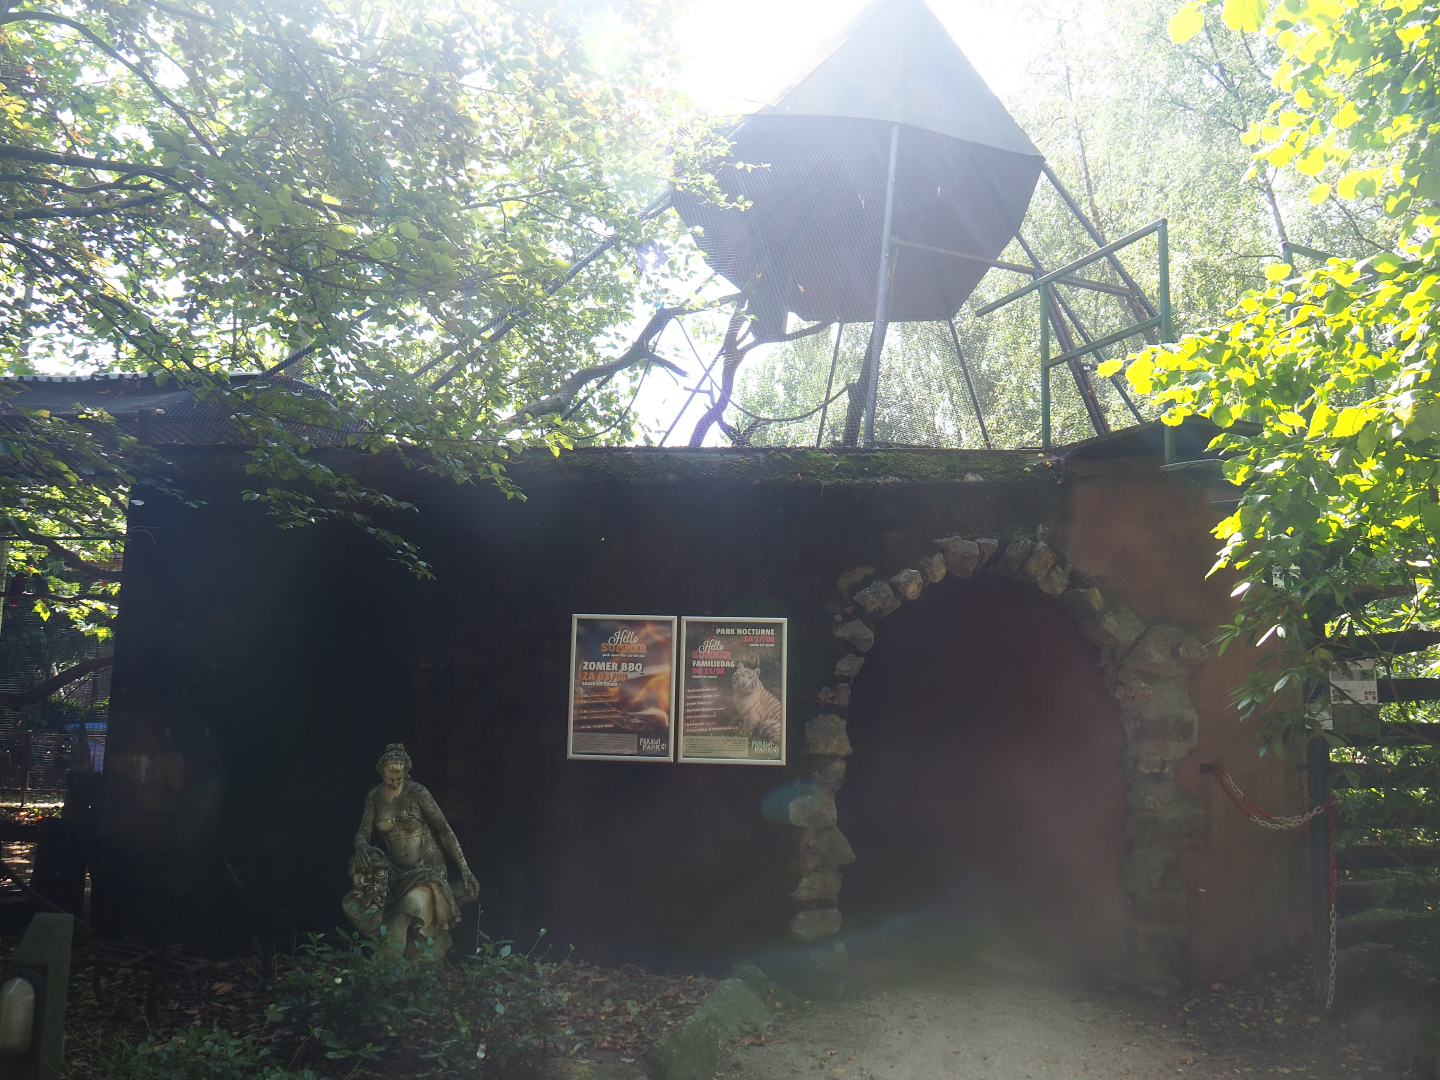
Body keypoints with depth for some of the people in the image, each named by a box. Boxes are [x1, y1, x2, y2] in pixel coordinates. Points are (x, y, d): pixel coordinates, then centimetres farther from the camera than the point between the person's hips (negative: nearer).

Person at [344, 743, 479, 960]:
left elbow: (444, 829, -7)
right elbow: (363, 831, 1)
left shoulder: (417, 792, -9)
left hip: (427, 867, -4)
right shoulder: (375, 796, 3)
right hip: (396, 869, 4)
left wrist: (464, 869, -10)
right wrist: (361, 845, -25)